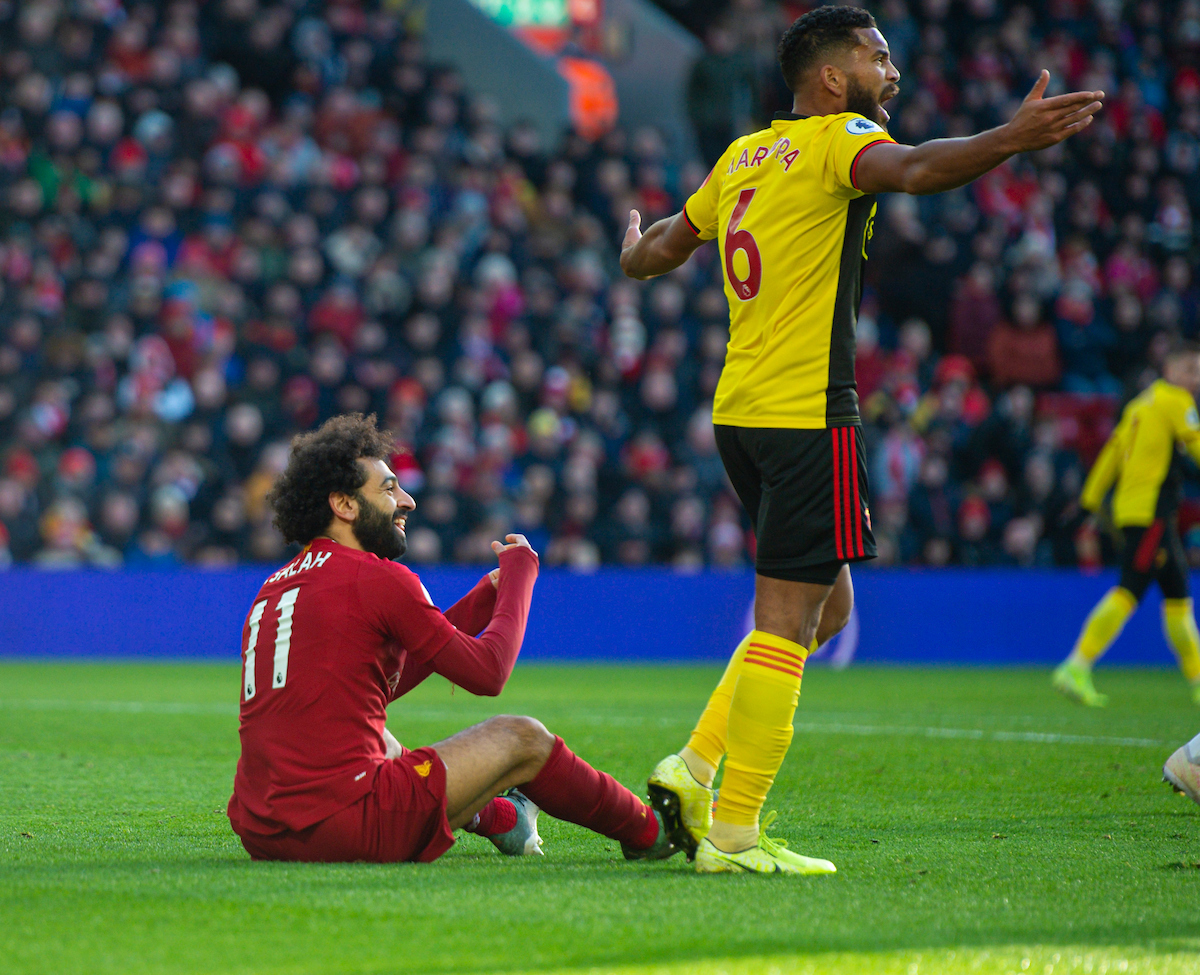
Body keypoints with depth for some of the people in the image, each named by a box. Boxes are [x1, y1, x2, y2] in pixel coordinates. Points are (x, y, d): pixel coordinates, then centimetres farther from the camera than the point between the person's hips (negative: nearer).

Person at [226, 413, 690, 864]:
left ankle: (495, 816, 50)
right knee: (520, 737, 11)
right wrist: (520, 574, 14)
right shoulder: (377, 578, -7)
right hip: (340, 828, -8)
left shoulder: (275, 586, 16)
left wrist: (484, 598, 26)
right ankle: (648, 832, 31)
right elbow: (488, 672, -1)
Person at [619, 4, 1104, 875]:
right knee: (789, 624, -6)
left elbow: (663, 249, 31)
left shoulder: (743, 157, 17)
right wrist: (1010, 140, -43)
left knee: (825, 607, 18)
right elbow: (910, 170, -30)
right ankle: (734, 835, -5)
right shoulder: (836, 140, -7)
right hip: (807, 412, -9)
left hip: (741, 411, 9)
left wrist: (634, 257, 55)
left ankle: (697, 766, 12)